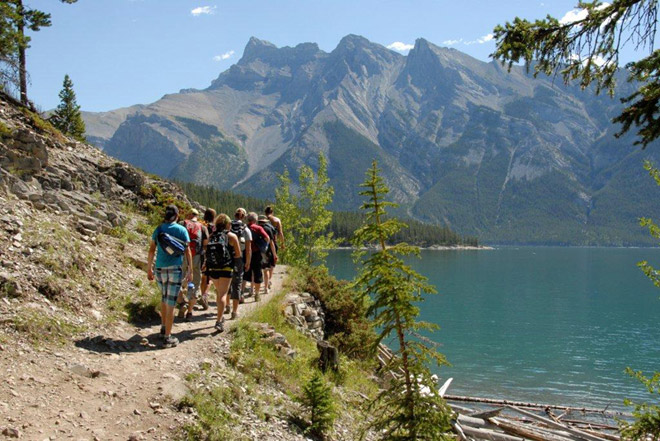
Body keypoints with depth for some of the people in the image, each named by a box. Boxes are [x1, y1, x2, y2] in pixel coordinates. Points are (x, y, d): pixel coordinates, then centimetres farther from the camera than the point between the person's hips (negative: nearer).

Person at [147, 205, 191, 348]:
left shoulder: (158, 229, 6)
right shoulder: (181, 230, -2)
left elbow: (151, 250, 6)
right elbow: (187, 251, -4)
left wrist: (149, 268, 14)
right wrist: (190, 270, 0)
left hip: (159, 268, 4)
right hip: (175, 269, -4)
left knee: (164, 298, 24)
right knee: (171, 303, -1)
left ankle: (163, 327, 35)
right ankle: (167, 337, 0)